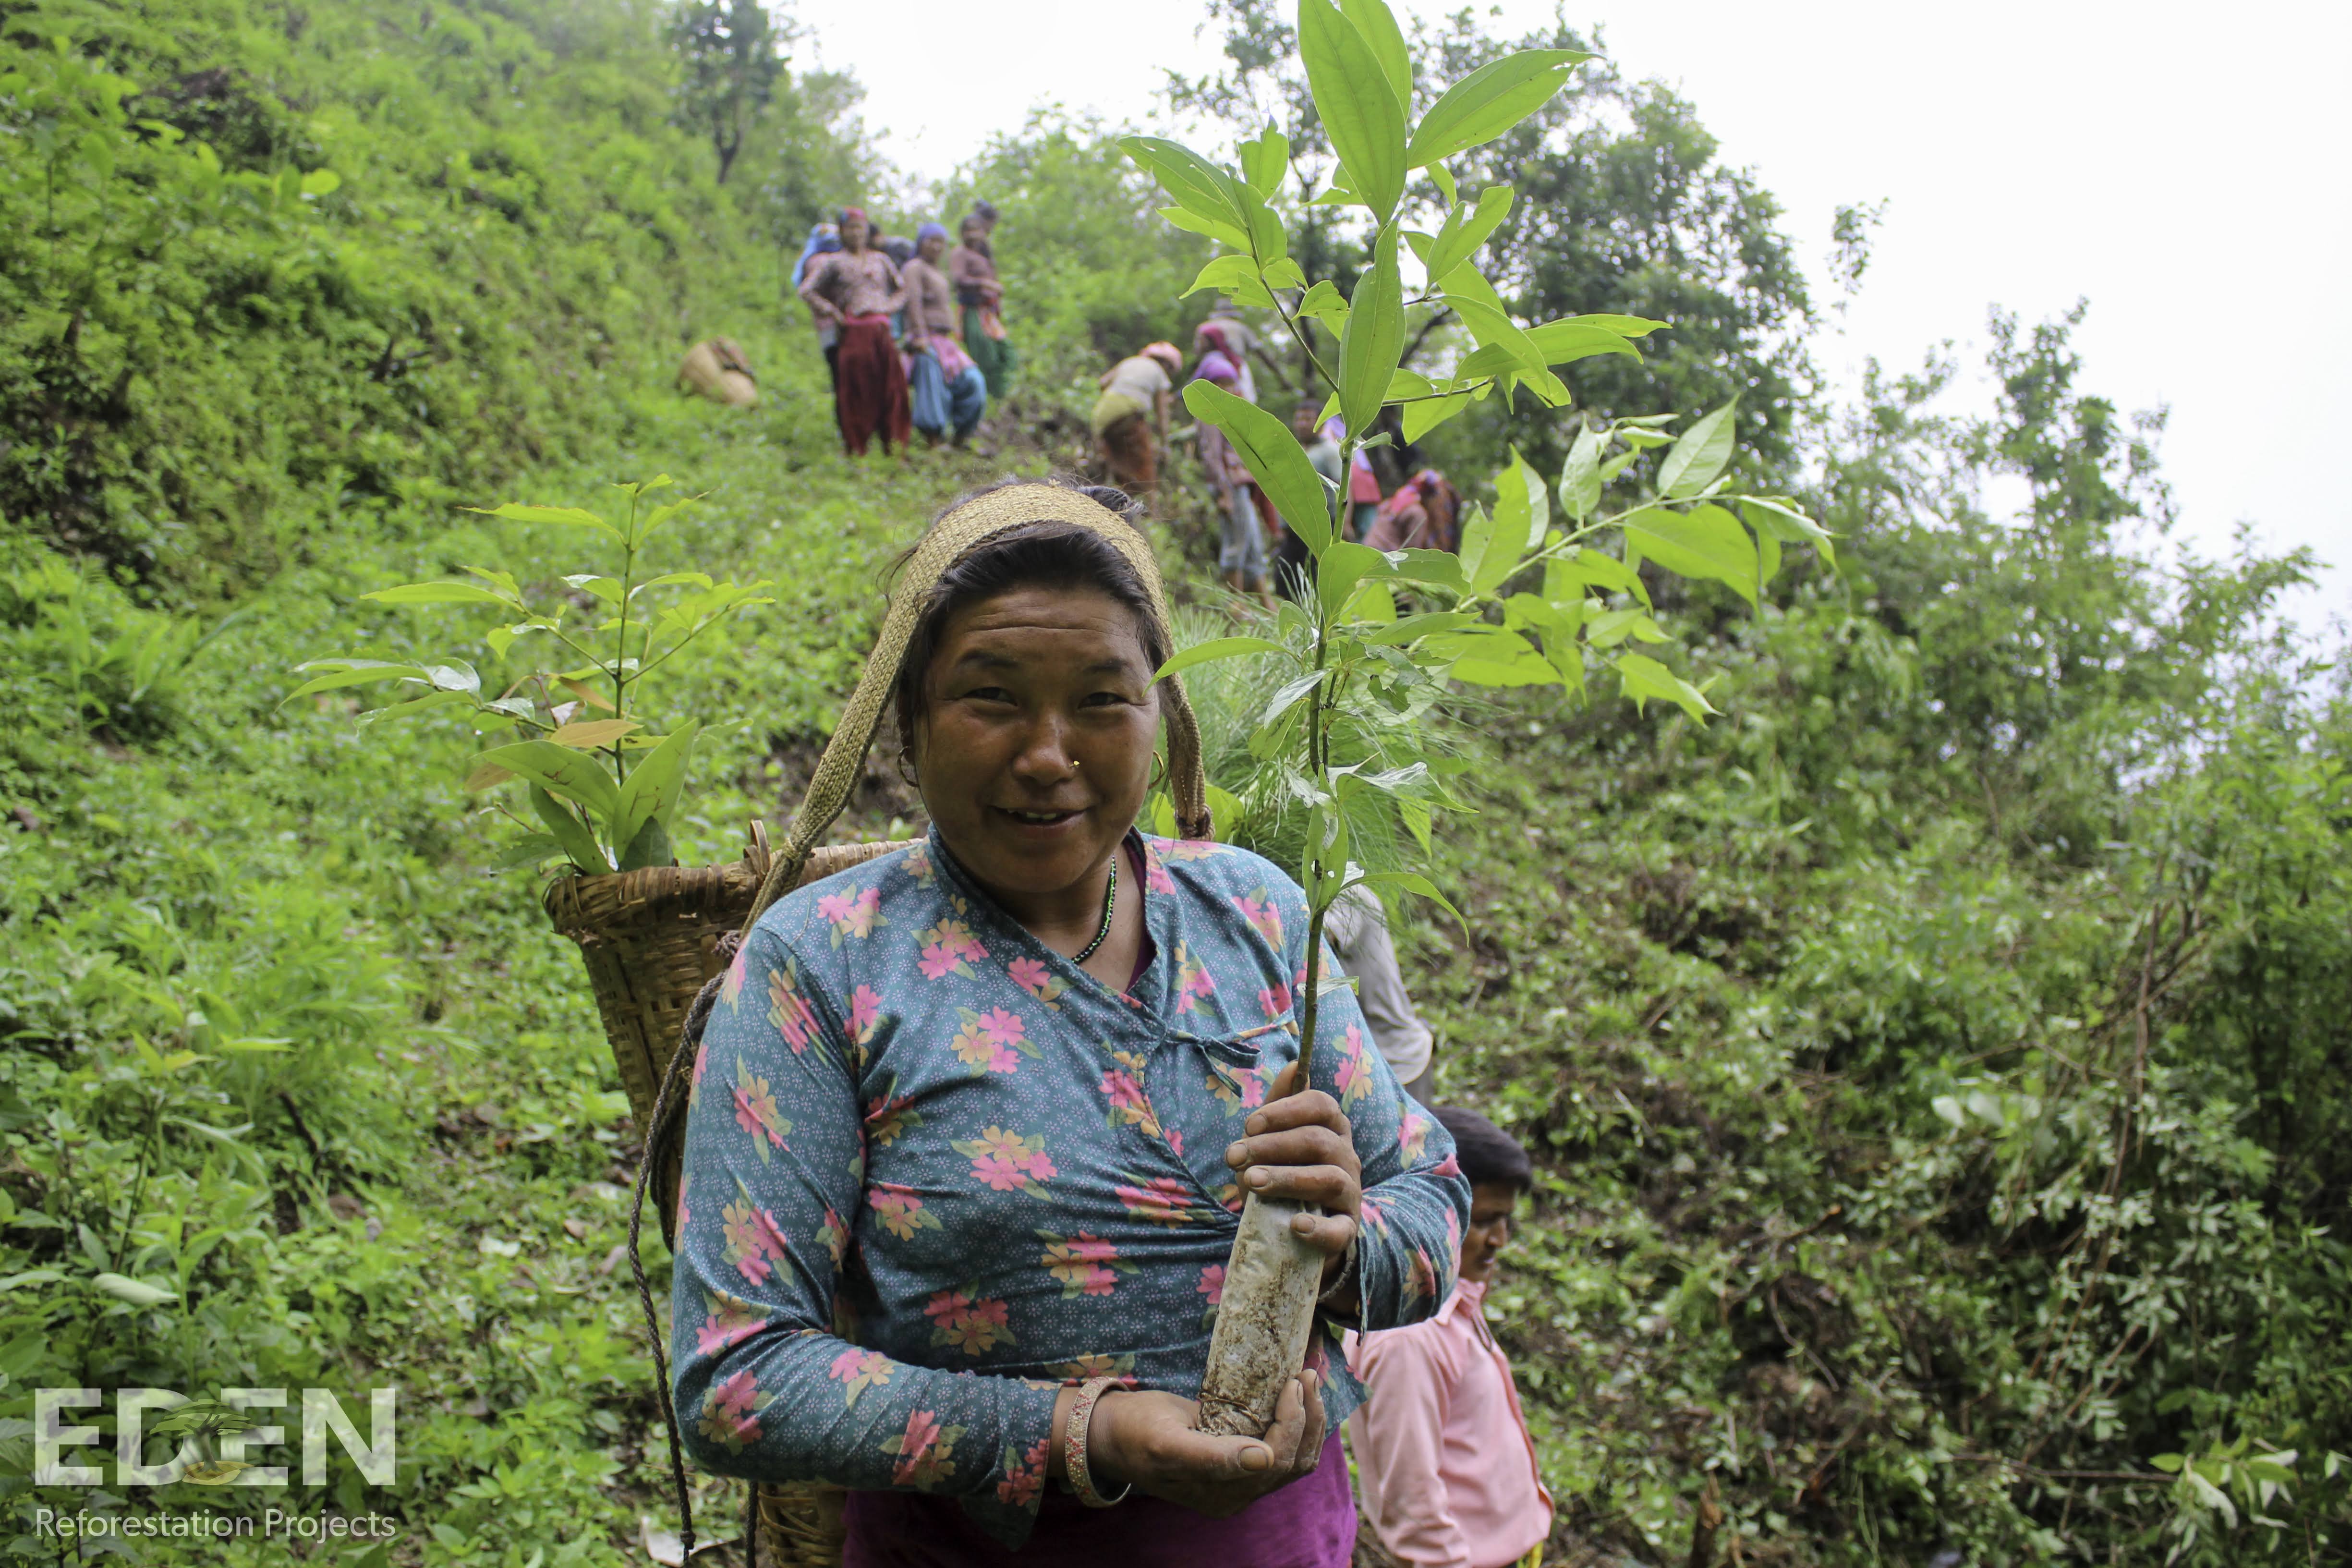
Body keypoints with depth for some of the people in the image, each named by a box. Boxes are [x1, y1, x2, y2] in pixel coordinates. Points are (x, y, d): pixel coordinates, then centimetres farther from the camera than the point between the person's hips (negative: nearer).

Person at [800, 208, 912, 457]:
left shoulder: (881, 260, 18)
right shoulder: (834, 262, 7)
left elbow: (902, 289, 27)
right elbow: (806, 291, 4)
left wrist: (889, 307, 10)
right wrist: (833, 313, -2)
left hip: (882, 332, 3)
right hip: (853, 332, -3)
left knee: (890, 388, -3)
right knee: (856, 390, -4)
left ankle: (893, 443, 4)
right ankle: (856, 448, 2)